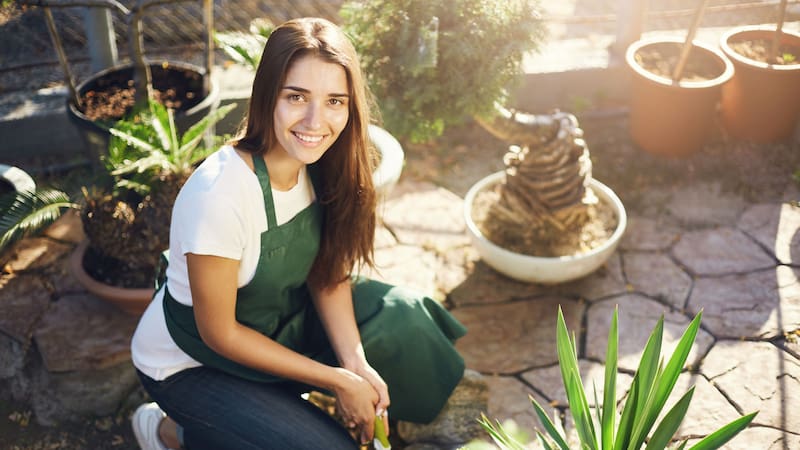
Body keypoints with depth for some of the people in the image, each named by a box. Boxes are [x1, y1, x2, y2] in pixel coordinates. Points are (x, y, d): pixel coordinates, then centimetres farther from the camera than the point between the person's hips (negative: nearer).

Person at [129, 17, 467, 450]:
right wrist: (336, 380, -18)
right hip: (189, 364, -6)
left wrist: (356, 361, -19)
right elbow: (219, 333, -23)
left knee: (401, 322, -9)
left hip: (275, 325, 6)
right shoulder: (220, 194, -33)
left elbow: (326, 273, -3)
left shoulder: (317, 164, -14)